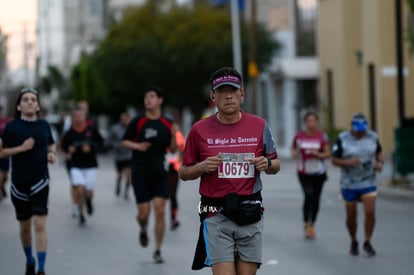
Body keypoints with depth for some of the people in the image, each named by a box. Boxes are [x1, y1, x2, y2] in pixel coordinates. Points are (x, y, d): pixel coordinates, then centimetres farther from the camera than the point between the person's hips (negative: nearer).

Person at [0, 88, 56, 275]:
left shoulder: (43, 125, 4)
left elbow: (51, 144, 22)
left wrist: (52, 153, 1)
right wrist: (21, 148, -17)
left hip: (40, 182, 0)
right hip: (19, 184, 0)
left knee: (39, 224, -11)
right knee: (25, 226, 11)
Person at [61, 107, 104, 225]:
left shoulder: (91, 130, -4)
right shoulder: (69, 133, -4)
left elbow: (100, 141, 6)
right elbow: (64, 145, 11)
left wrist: (91, 147, -11)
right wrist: (68, 150, -11)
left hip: (90, 165, 1)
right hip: (76, 166, -1)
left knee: (88, 192, 0)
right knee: (79, 190, -16)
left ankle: (88, 201, 40)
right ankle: (81, 214, 5)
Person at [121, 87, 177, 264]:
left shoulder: (167, 124, 4)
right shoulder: (137, 122, -1)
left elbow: (173, 149, 9)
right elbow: (124, 142, 5)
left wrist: (173, 136, -10)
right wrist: (137, 146, -14)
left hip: (159, 173, 1)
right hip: (140, 173, -1)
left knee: (160, 210, -8)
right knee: (143, 212, -2)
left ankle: (158, 251, 2)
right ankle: (143, 229, 36)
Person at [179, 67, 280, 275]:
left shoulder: (259, 126, 5)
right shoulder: (200, 130, 1)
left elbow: (276, 164, 15)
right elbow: (183, 173, 9)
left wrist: (267, 164, -7)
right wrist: (202, 167, -11)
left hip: (250, 213, 2)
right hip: (216, 213, -2)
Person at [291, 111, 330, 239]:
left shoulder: (322, 136, -3)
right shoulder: (299, 136, -1)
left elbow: (328, 153, -1)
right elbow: (293, 148, 16)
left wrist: (319, 154, -20)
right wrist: (294, 152, -6)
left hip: (318, 172, 1)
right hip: (304, 172, -1)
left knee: (316, 199, 8)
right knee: (308, 196, -18)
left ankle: (312, 225, 26)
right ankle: (306, 224, -6)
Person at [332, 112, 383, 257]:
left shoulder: (372, 137, -5)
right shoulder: (342, 139, -12)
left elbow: (378, 152, 12)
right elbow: (334, 160, -9)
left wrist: (380, 163, -9)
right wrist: (348, 162, -27)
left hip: (368, 183, 1)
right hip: (349, 184, -1)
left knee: (370, 212, -13)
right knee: (351, 216, 6)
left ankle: (367, 243, 5)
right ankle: (354, 242, 31)